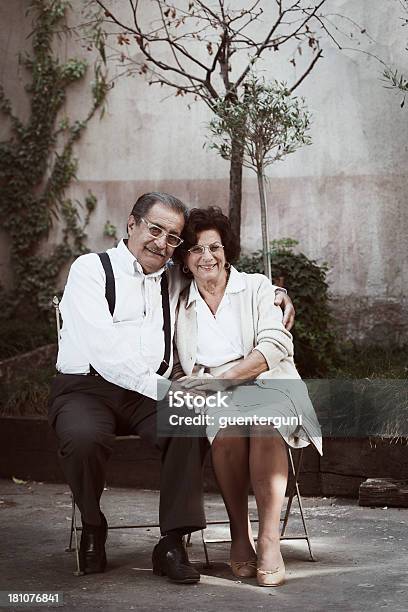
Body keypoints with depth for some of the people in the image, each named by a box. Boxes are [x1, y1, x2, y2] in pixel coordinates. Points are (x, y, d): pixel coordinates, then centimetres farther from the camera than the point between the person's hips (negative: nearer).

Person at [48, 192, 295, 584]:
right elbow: (104, 351, -15)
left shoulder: (173, 280, 15)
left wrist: (275, 293, 14)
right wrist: (164, 388, -22)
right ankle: (92, 529, -7)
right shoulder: (91, 269, -3)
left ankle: (172, 543, -21)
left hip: (149, 393, 4)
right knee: (84, 437, -36)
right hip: (86, 387, -4)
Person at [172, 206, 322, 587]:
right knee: (227, 428, -35)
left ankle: (269, 541, -35)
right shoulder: (180, 305, 19)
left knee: (264, 423, -37)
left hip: (266, 385, -1)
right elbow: (177, 367, 17)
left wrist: (223, 377, -15)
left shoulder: (256, 288, 11)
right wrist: (188, 388, -8)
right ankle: (239, 535, -23)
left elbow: (275, 345, -3)